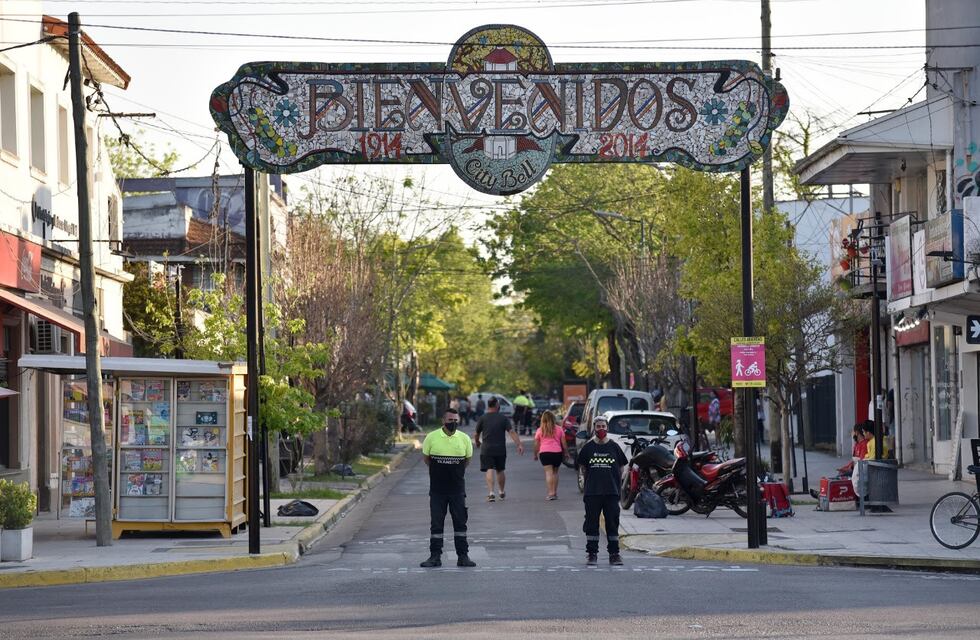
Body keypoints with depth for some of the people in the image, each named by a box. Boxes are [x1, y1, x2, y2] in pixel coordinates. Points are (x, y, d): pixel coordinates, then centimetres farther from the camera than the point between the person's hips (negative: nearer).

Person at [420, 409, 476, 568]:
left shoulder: (464, 439, 0)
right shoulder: (432, 437, -4)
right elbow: (426, 458, 10)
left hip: (457, 488, 1)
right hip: (437, 489, -1)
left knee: (460, 523, 5)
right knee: (436, 524, 3)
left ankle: (462, 556, 11)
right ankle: (435, 556, 8)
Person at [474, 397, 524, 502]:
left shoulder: (482, 419, -1)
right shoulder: (504, 418, 0)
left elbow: (476, 435, 6)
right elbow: (511, 432, -9)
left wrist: (477, 442, 27)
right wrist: (519, 445, -11)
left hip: (486, 450, -1)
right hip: (500, 449, 2)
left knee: (489, 471, -6)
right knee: (500, 471, 17)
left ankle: (491, 493, -21)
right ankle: (502, 492, 30)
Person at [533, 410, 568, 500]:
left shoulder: (540, 430, 5)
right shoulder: (558, 429, 9)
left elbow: (536, 444, 5)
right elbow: (563, 443, 8)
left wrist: (535, 455, 15)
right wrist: (566, 453, 18)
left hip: (544, 453, -2)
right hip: (557, 452, 2)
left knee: (548, 472, -7)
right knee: (555, 472, 15)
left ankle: (550, 493, -19)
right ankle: (555, 492, 14)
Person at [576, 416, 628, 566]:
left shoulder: (614, 447, 3)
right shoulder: (588, 447, 3)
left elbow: (621, 467, 12)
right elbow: (581, 465, 11)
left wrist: (615, 481, 7)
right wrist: (593, 479, 6)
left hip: (612, 492, 0)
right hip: (592, 492, 0)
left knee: (612, 523, 3)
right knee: (591, 523, 2)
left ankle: (614, 554, 9)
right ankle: (592, 553, 9)